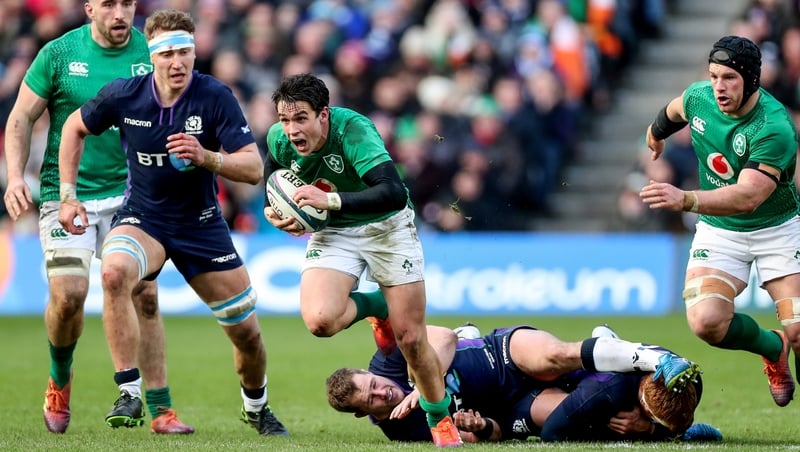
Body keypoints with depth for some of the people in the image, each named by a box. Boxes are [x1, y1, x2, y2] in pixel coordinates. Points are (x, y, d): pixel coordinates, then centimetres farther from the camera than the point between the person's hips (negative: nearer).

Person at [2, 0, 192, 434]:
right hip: (66, 194, -1)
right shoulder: (59, 53, -4)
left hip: (128, 192, 1)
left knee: (144, 294, -7)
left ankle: (159, 409, 0)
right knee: (68, 294, -13)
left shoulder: (151, 52, 0)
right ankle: (60, 379, 17)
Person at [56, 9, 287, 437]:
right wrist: (67, 194, 2)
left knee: (247, 332, 4)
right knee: (114, 271, -35)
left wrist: (205, 157, -37)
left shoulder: (215, 97, -18)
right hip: (141, 218, 0)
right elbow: (75, 127, 6)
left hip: (201, 223, 1)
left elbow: (253, 168, -19)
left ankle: (256, 407, 37)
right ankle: (129, 393, -29)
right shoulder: (123, 95, -13)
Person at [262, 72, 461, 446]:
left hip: (386, 227, -3)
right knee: (319, 320, -23)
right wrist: (273, 211, -9)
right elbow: (273, 175, 11)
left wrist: (331, 200, -49)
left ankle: (441, 419, 24)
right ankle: (374, 307, 12)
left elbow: (394, 193, -42)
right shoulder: (278, 139, -16)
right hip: (332, 233, 3)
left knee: (410, 338, -2)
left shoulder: (353, 130, -32)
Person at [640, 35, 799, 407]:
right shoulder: (697, 98, -9)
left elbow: (747, 196, -38)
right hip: (718, 231, 4)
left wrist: (685, 200, -51)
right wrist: (656, 132, 39)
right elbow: (674, 111, 18)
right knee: (706, 321, -20)